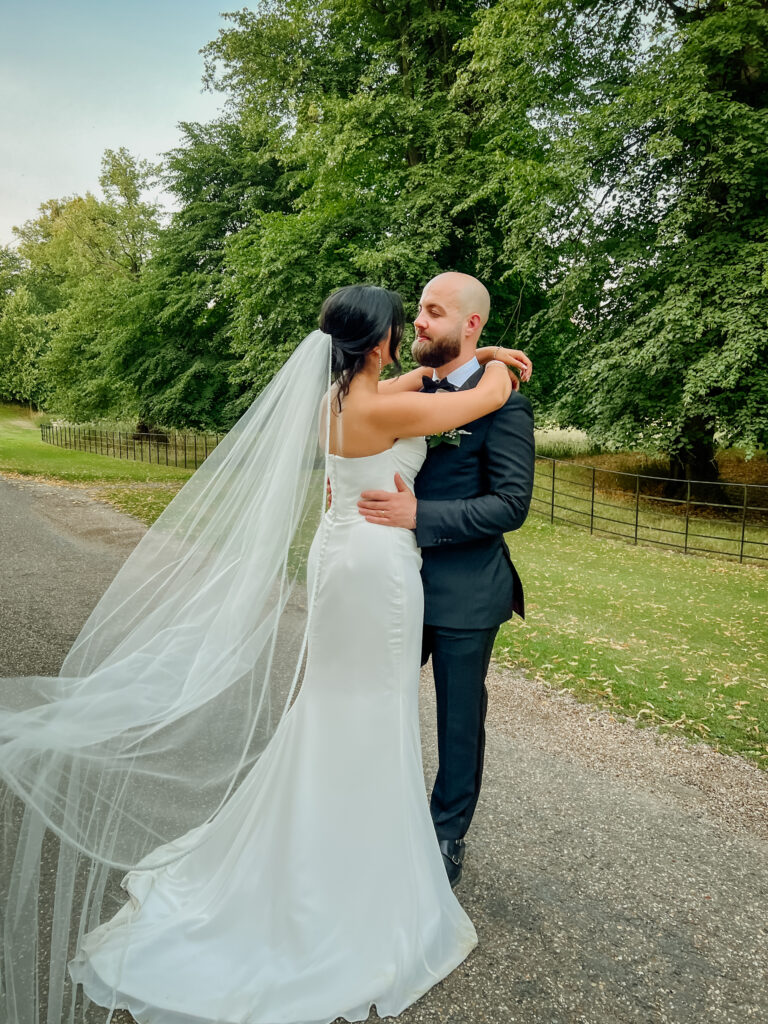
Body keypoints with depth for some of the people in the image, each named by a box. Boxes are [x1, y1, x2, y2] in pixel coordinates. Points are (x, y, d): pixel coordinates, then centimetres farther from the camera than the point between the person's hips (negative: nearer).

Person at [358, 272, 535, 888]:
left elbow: (512, 505, -20)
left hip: (463, 595, -6)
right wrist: (353, 490, 2)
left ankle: (447, 838, 35)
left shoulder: (501, 403, -14)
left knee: (459, 721, 13)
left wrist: (417, 515, -26)